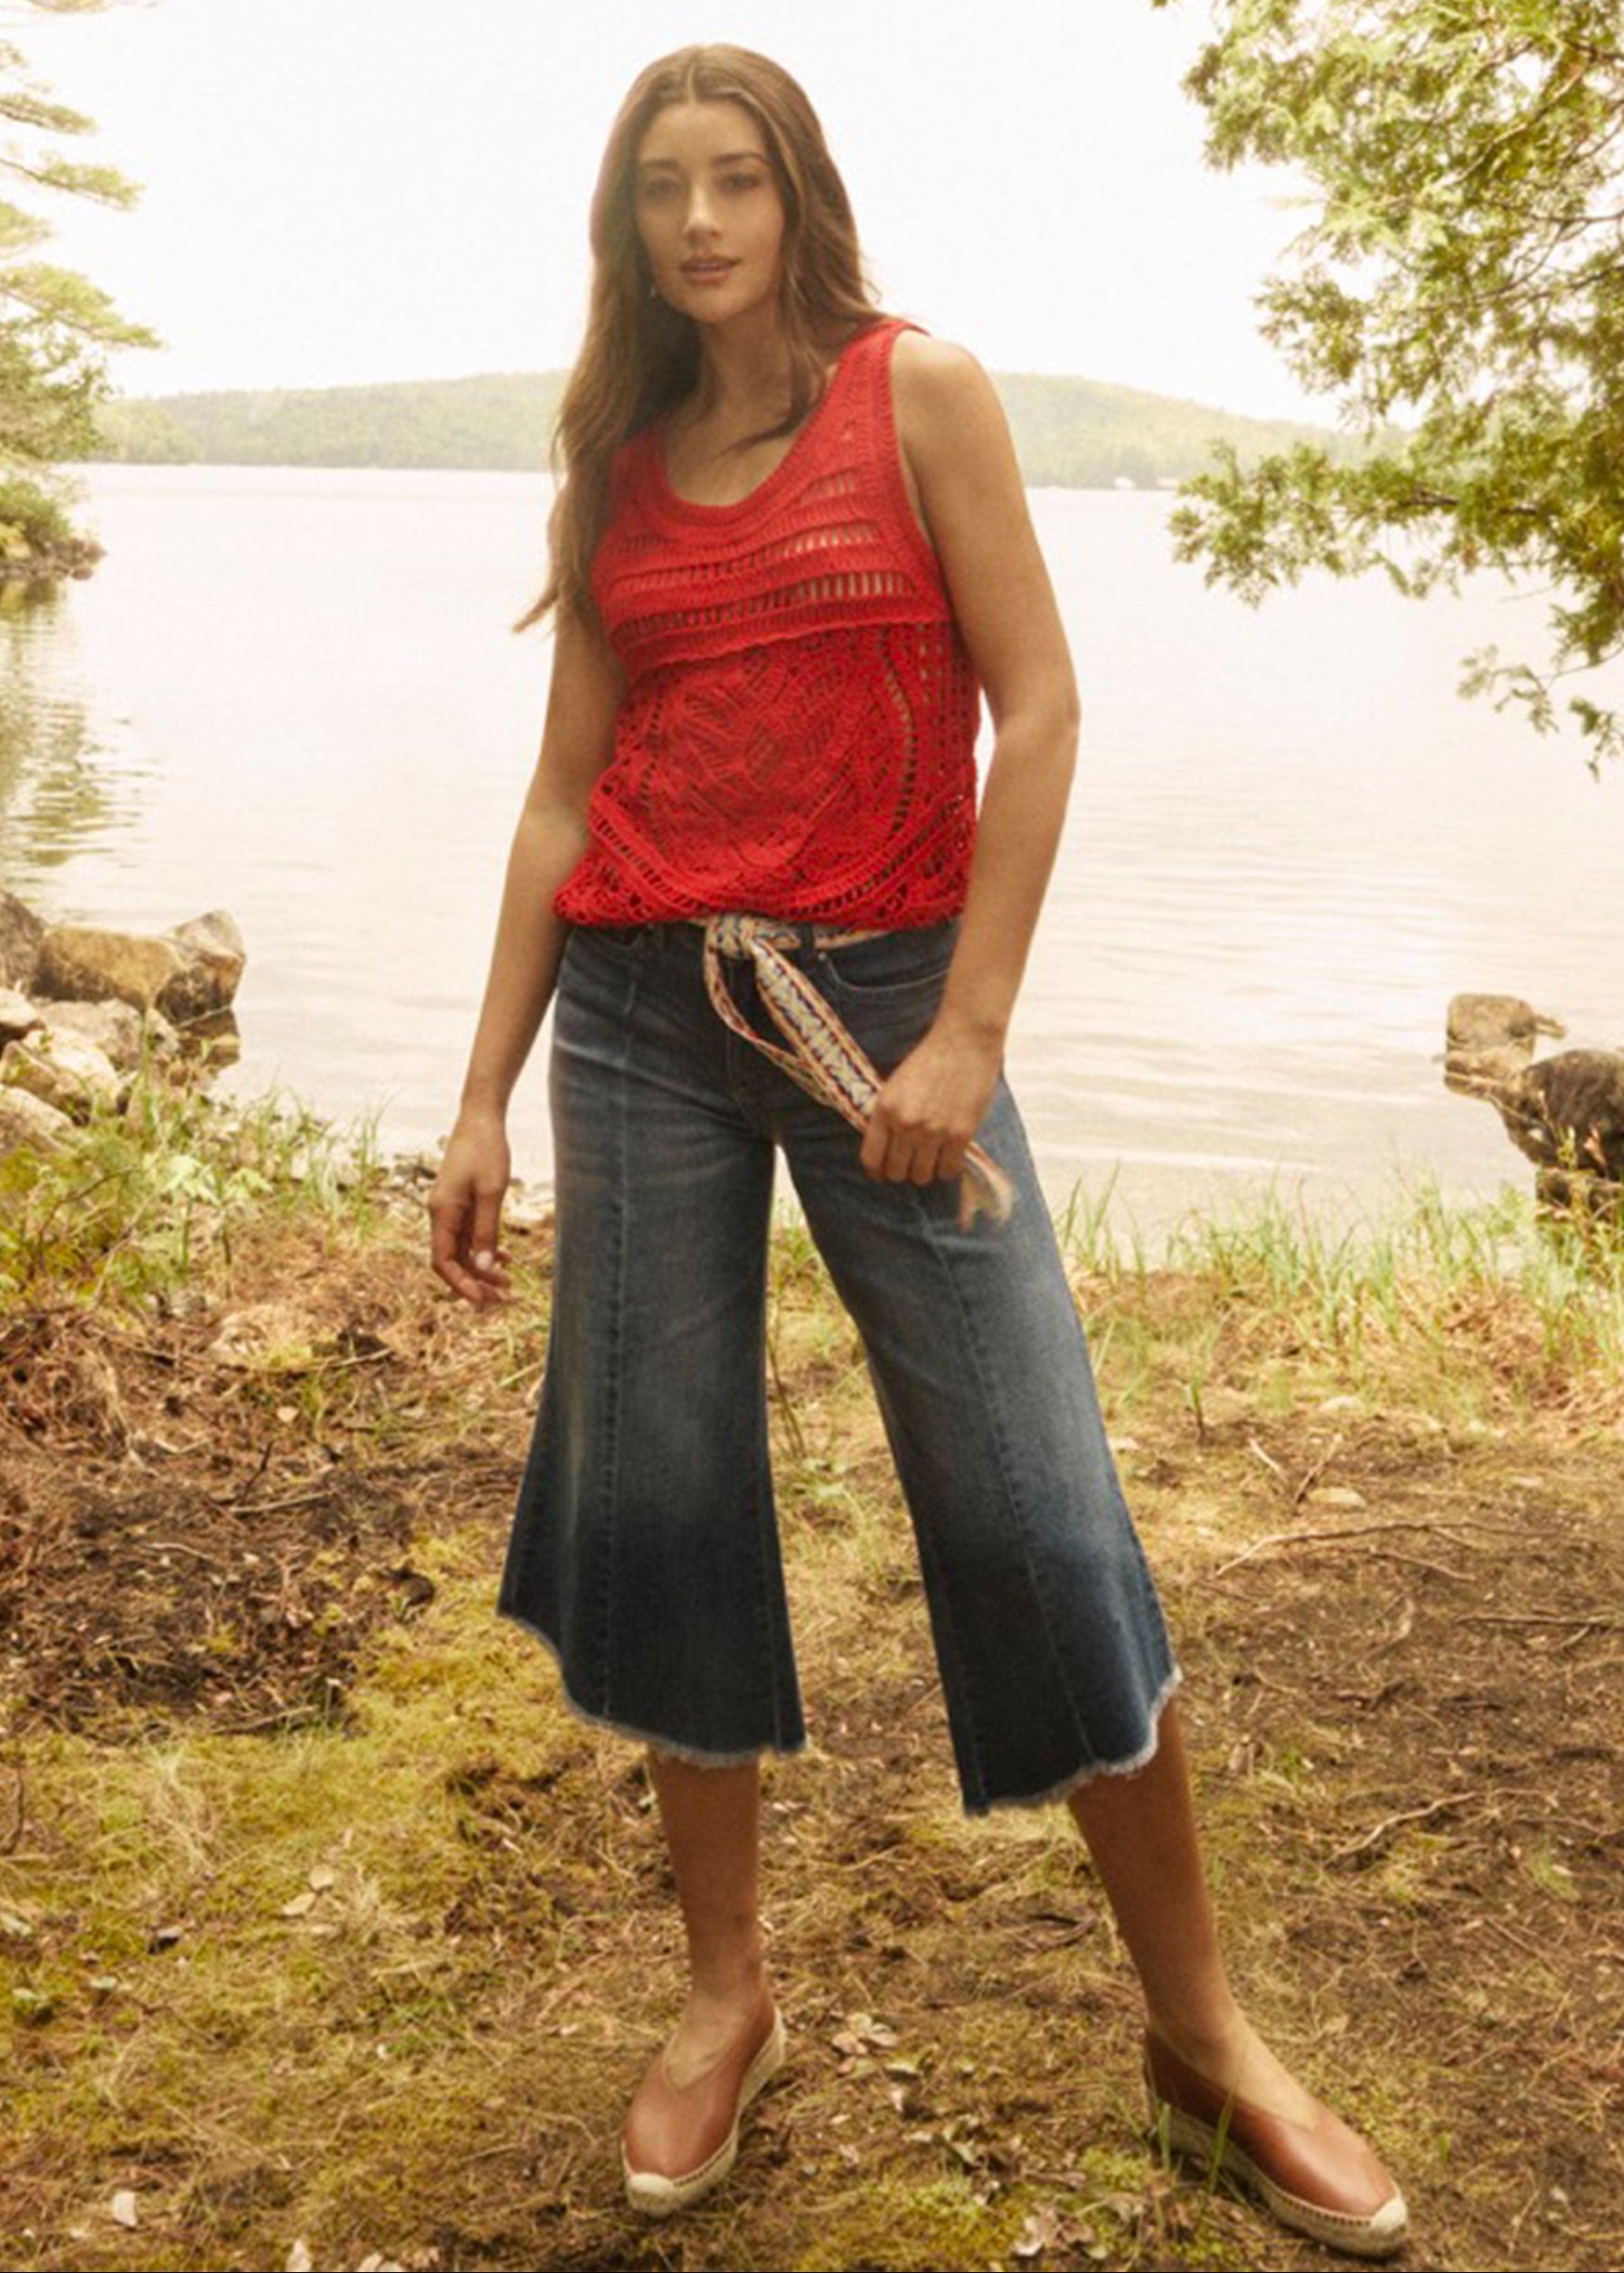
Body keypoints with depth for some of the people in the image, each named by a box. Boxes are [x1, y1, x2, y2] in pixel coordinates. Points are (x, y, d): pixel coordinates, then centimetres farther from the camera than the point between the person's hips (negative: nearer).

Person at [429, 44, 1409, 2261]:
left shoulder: (921, 393, 0)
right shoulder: (621, 465, 11)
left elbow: (1035, 711, -6)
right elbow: (565, 792, 11)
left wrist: (967, 1033, -13)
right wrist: (485, 1099, 9)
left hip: (881, 996, -4)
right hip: (640, 1009, 4)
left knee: (1040, 1519, -3)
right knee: (658, 1501, 6)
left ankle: (1204, 2034, 14)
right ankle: (728, 1995, 25)